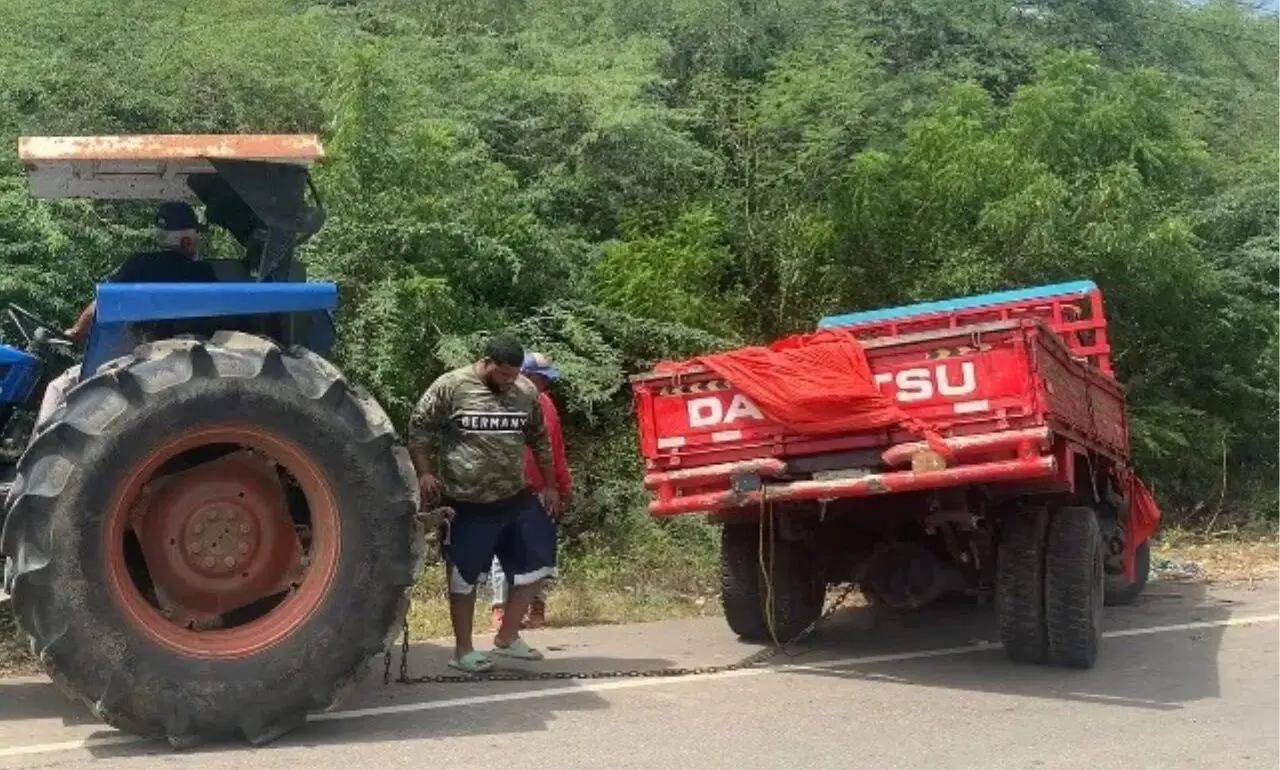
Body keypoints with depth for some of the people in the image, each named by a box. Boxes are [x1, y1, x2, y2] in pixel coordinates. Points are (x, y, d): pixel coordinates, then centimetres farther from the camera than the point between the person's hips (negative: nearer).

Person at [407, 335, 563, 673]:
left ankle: (507, 637, 23)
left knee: (537, 562, 6)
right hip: (466, 505, -5)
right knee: (465, 576, 5)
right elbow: (419, 428, -5)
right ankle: (463, 650, 20)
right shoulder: (450, 387, -10)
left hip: (515, 499, 5)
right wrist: (425, 473, -14)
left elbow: (540, 440, 14)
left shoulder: (526, 391, 4)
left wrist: (550, 485, 15)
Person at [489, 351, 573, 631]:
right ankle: (501, 610, 1)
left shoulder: (544, 403, 15)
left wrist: (564, 485, 19)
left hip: (539, 490, 6)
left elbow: (556, 448, 19)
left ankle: (537, 607, 14)